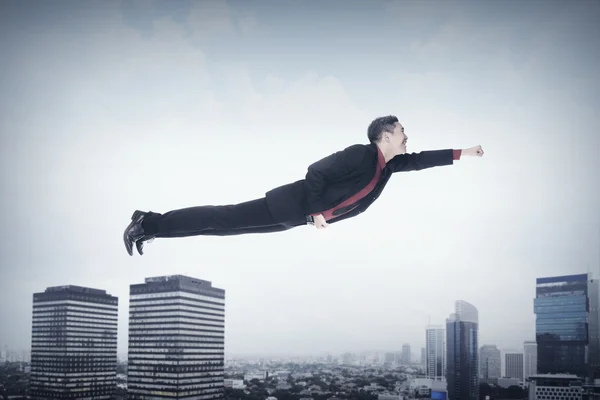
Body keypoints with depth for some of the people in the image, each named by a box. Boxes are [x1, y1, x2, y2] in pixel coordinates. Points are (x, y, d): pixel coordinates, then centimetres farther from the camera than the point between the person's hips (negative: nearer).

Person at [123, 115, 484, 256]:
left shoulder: (389, 164, 8)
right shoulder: (360, 155, -20)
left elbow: (420, 160, 21)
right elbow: (316, 171, -21)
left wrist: (462, 153, 20)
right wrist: (316, 211, -18)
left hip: (308, 213, 8)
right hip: (296, 204, -8)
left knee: (229, 224, 9)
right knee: (225, 219, -8)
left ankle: (150, 225, 12)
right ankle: (149, 224, -4)